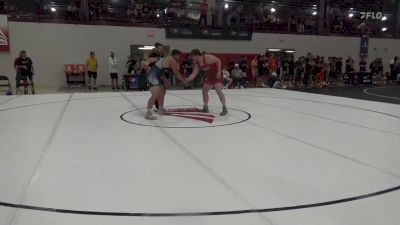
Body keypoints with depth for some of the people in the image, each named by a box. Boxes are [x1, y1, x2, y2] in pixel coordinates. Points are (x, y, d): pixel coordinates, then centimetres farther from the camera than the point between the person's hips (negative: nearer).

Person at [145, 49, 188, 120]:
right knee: (155, 95, -18)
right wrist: (184, 80, 11)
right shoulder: (172, 61, -9)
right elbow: (177, 74, -4)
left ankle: (161, 110, 34)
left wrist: (165, 81, 27)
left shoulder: (167, 59, 20)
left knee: (162, 92, 21)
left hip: (156, 76, 11)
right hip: (153, 76, -11)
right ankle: (148, 113, -19)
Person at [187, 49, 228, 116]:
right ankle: (206, 108, 20)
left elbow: (218, 60, -20)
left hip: (217, 74, -8)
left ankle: (225, 108, -13)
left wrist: (219, 72, -24)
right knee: (204, 91, 8)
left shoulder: (207, 57, -22)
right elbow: (194, 74, -1)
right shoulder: (197, 64, 0)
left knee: (219, 91, -18)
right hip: (209, 75, 8)